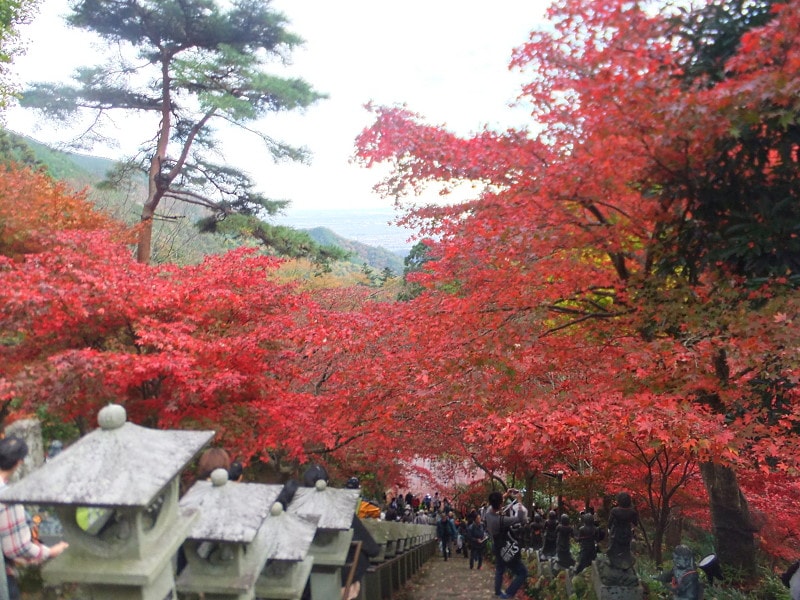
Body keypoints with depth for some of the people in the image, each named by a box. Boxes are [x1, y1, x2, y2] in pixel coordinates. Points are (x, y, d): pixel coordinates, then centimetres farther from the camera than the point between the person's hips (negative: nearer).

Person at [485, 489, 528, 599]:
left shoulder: (489, 513, -15)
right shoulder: (502, 520, -39)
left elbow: (494, 504, 8)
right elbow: (522, 519, -36)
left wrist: (506, 495, 0)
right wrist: (519, 501, -29)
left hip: (497, 550, 8)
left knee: (499, 570, 31)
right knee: (523, 573, 5)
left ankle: (498, 591, 50)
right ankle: (508, 594, 5)